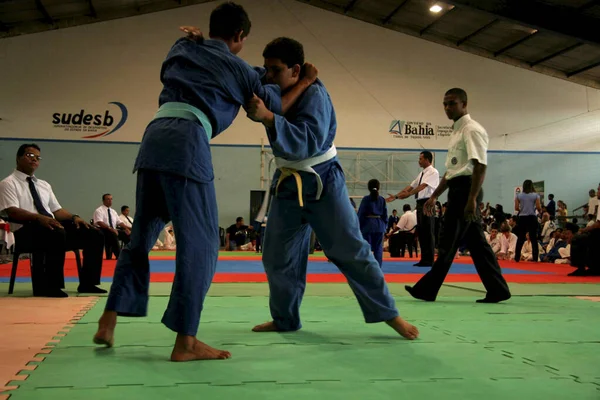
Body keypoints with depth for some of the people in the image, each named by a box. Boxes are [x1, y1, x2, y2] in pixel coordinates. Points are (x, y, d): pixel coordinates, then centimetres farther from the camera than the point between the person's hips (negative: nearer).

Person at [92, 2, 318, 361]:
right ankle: (185, 342, -2)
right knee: (200, 242, -2)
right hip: (186, 142, -7)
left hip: (154, 137, 7)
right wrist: (304, 84, 37)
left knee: (142, 234, 17)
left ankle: (108, 323, 20)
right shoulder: (237, 68, 10)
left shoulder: (181, 49, 23)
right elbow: (276, 106, 23)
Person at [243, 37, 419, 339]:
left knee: (351, 250, -3)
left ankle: (388, 313, 9)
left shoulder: (314, 95, -20)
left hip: (322, 182, -6)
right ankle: (284, 319, 23)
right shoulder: (274, 90, 0)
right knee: (278, 255, 8)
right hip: (288, 184, 6)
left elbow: (309, 141, -33)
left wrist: (267, 117, -42)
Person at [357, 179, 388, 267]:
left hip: (368, 225, -3)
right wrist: (384, 227, 17)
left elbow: (360, 214, -4)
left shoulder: (365, 199, -6)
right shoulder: (382, 200, 4)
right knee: (378, 248, 7)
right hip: (379, 226, 3)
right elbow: (385, 215, 8)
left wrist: (359, 227, 3)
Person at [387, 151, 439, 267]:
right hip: (420, 204, 9)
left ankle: (429, 260, -1)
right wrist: (396, 196, 7)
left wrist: (408, 194, -31)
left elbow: (423, 186, -21)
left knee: (428, 232, -6)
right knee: (421, 232, 10)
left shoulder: (433, 172, -9)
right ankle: (424, 259, 16)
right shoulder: (422, 174, 19)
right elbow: (411, 186, 16)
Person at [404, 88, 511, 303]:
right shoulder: (457, 132, 19)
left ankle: (427, 289, 4)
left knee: (448, 243, -3)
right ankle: (497, 290, 14)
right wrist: (434, 196, 22)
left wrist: (472, 199, -25)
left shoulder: (472, 129, -10)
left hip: (465, 190, -10)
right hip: (459, 190, 10)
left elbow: (480, 166, -19)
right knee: (476, 243, 10)